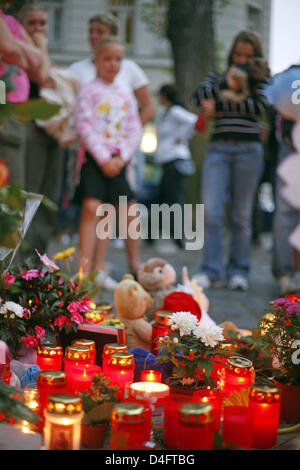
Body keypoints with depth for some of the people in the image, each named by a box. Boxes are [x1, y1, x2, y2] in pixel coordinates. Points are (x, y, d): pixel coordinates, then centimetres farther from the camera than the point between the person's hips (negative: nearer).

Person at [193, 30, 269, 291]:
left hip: (249, 149, -1)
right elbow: (199, 96, 0)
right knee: (211, 212, -9)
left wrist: (219, 105, -4)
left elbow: (259, 106, -8)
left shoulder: (260, 80, 11)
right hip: (218, 149, 1)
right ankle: (211, 271, -3)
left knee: (242, 215, 1)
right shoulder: (216, 77, 18)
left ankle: (238, 271, 10)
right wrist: (225, 84, -13)